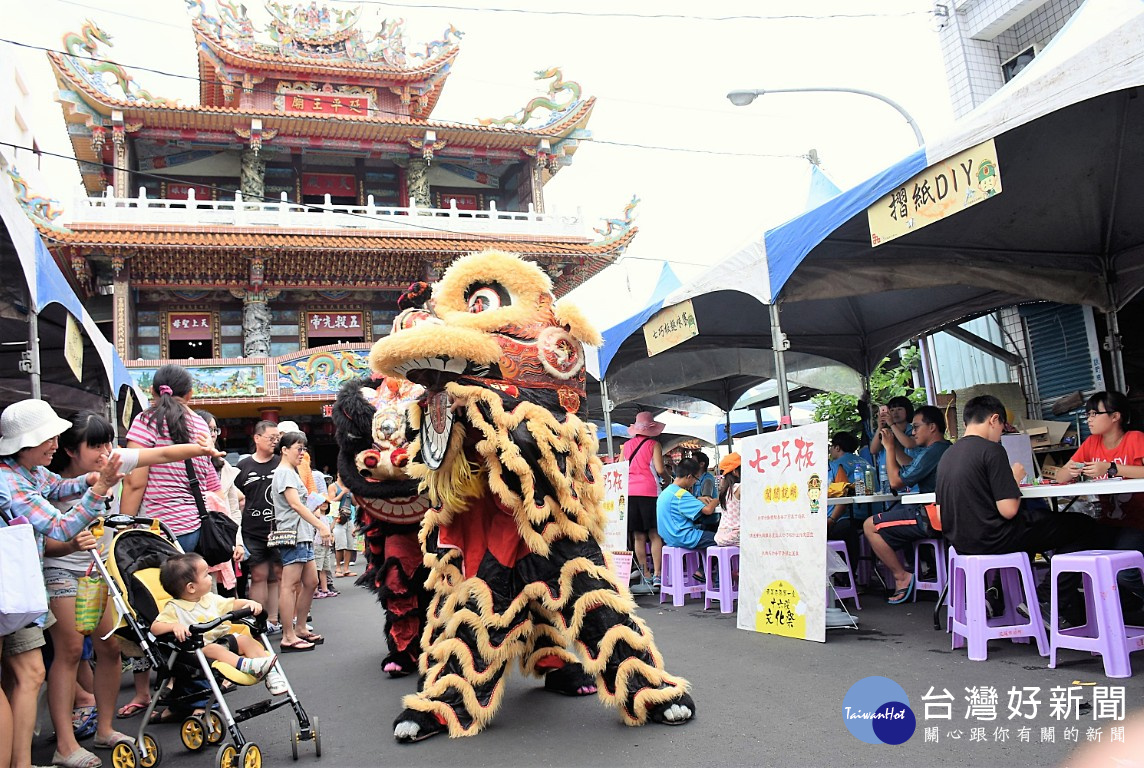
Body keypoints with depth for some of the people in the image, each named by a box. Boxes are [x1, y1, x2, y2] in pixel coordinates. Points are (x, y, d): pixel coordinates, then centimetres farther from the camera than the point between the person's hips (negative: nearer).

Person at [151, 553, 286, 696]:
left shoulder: (210, 598, 13)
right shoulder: (174, 608, -6)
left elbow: (232, 604, 21)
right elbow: (155, 628, -12)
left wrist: (250, 603, 1)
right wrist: (174, 626, -32)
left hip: (223, 638, 6)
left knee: (245, 639, -12)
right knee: (214, 649, -34)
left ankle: (270, 672, -20)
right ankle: (248, 666, -51)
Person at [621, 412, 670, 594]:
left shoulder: (627, 445, 10)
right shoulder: (654, 444, -1)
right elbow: (660, 470, -9)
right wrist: (667, 476, 11)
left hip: (629, 492, 4)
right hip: (649, 492, -3)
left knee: (638, 537, 7)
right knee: (654, 535, 1)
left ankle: (646, 577, 10)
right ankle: (657, 575, -5)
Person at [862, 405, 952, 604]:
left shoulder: (933, 451, -19)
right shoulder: (944, 449, 13)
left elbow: (896, 481, -16)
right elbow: (909, 464, 27)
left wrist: (889, 447, -8)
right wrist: (894, 444, 17)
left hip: (930, 519, -11)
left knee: (870, 526, -8)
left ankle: (901, 577, -4)